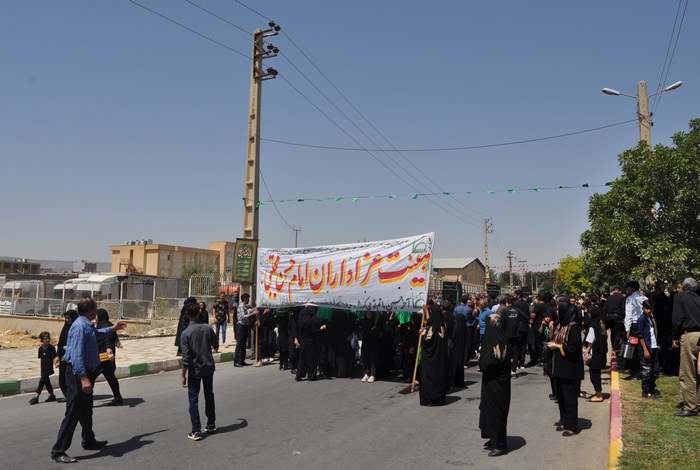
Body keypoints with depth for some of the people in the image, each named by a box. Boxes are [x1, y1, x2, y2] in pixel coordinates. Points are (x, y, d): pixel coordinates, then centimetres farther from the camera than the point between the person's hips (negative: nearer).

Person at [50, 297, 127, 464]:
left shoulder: (87, 325, 11)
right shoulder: (80, 326, -20)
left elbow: (97, 333, 37)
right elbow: (76, 354, -27)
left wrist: (112, 328, 45)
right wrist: (83, 377, -31)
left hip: (85, 372, 11)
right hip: (77, 374, -11)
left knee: (86, 411, 21)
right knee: (73, 413, -7)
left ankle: (89, 441, 35)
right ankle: (58, 451, -1)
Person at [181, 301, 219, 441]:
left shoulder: (186, 333, -15)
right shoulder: (207, 328, -5)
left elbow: (186, 357, -16)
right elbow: (216, 345, 8)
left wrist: (183, 375, -9)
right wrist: (213, 348, 32)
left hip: (194, 370, -4)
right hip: (208, 367, 4)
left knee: (193, 399, 3)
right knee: (209, 395, 18)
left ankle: (196, 431, 1)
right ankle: (211, 425, 26)